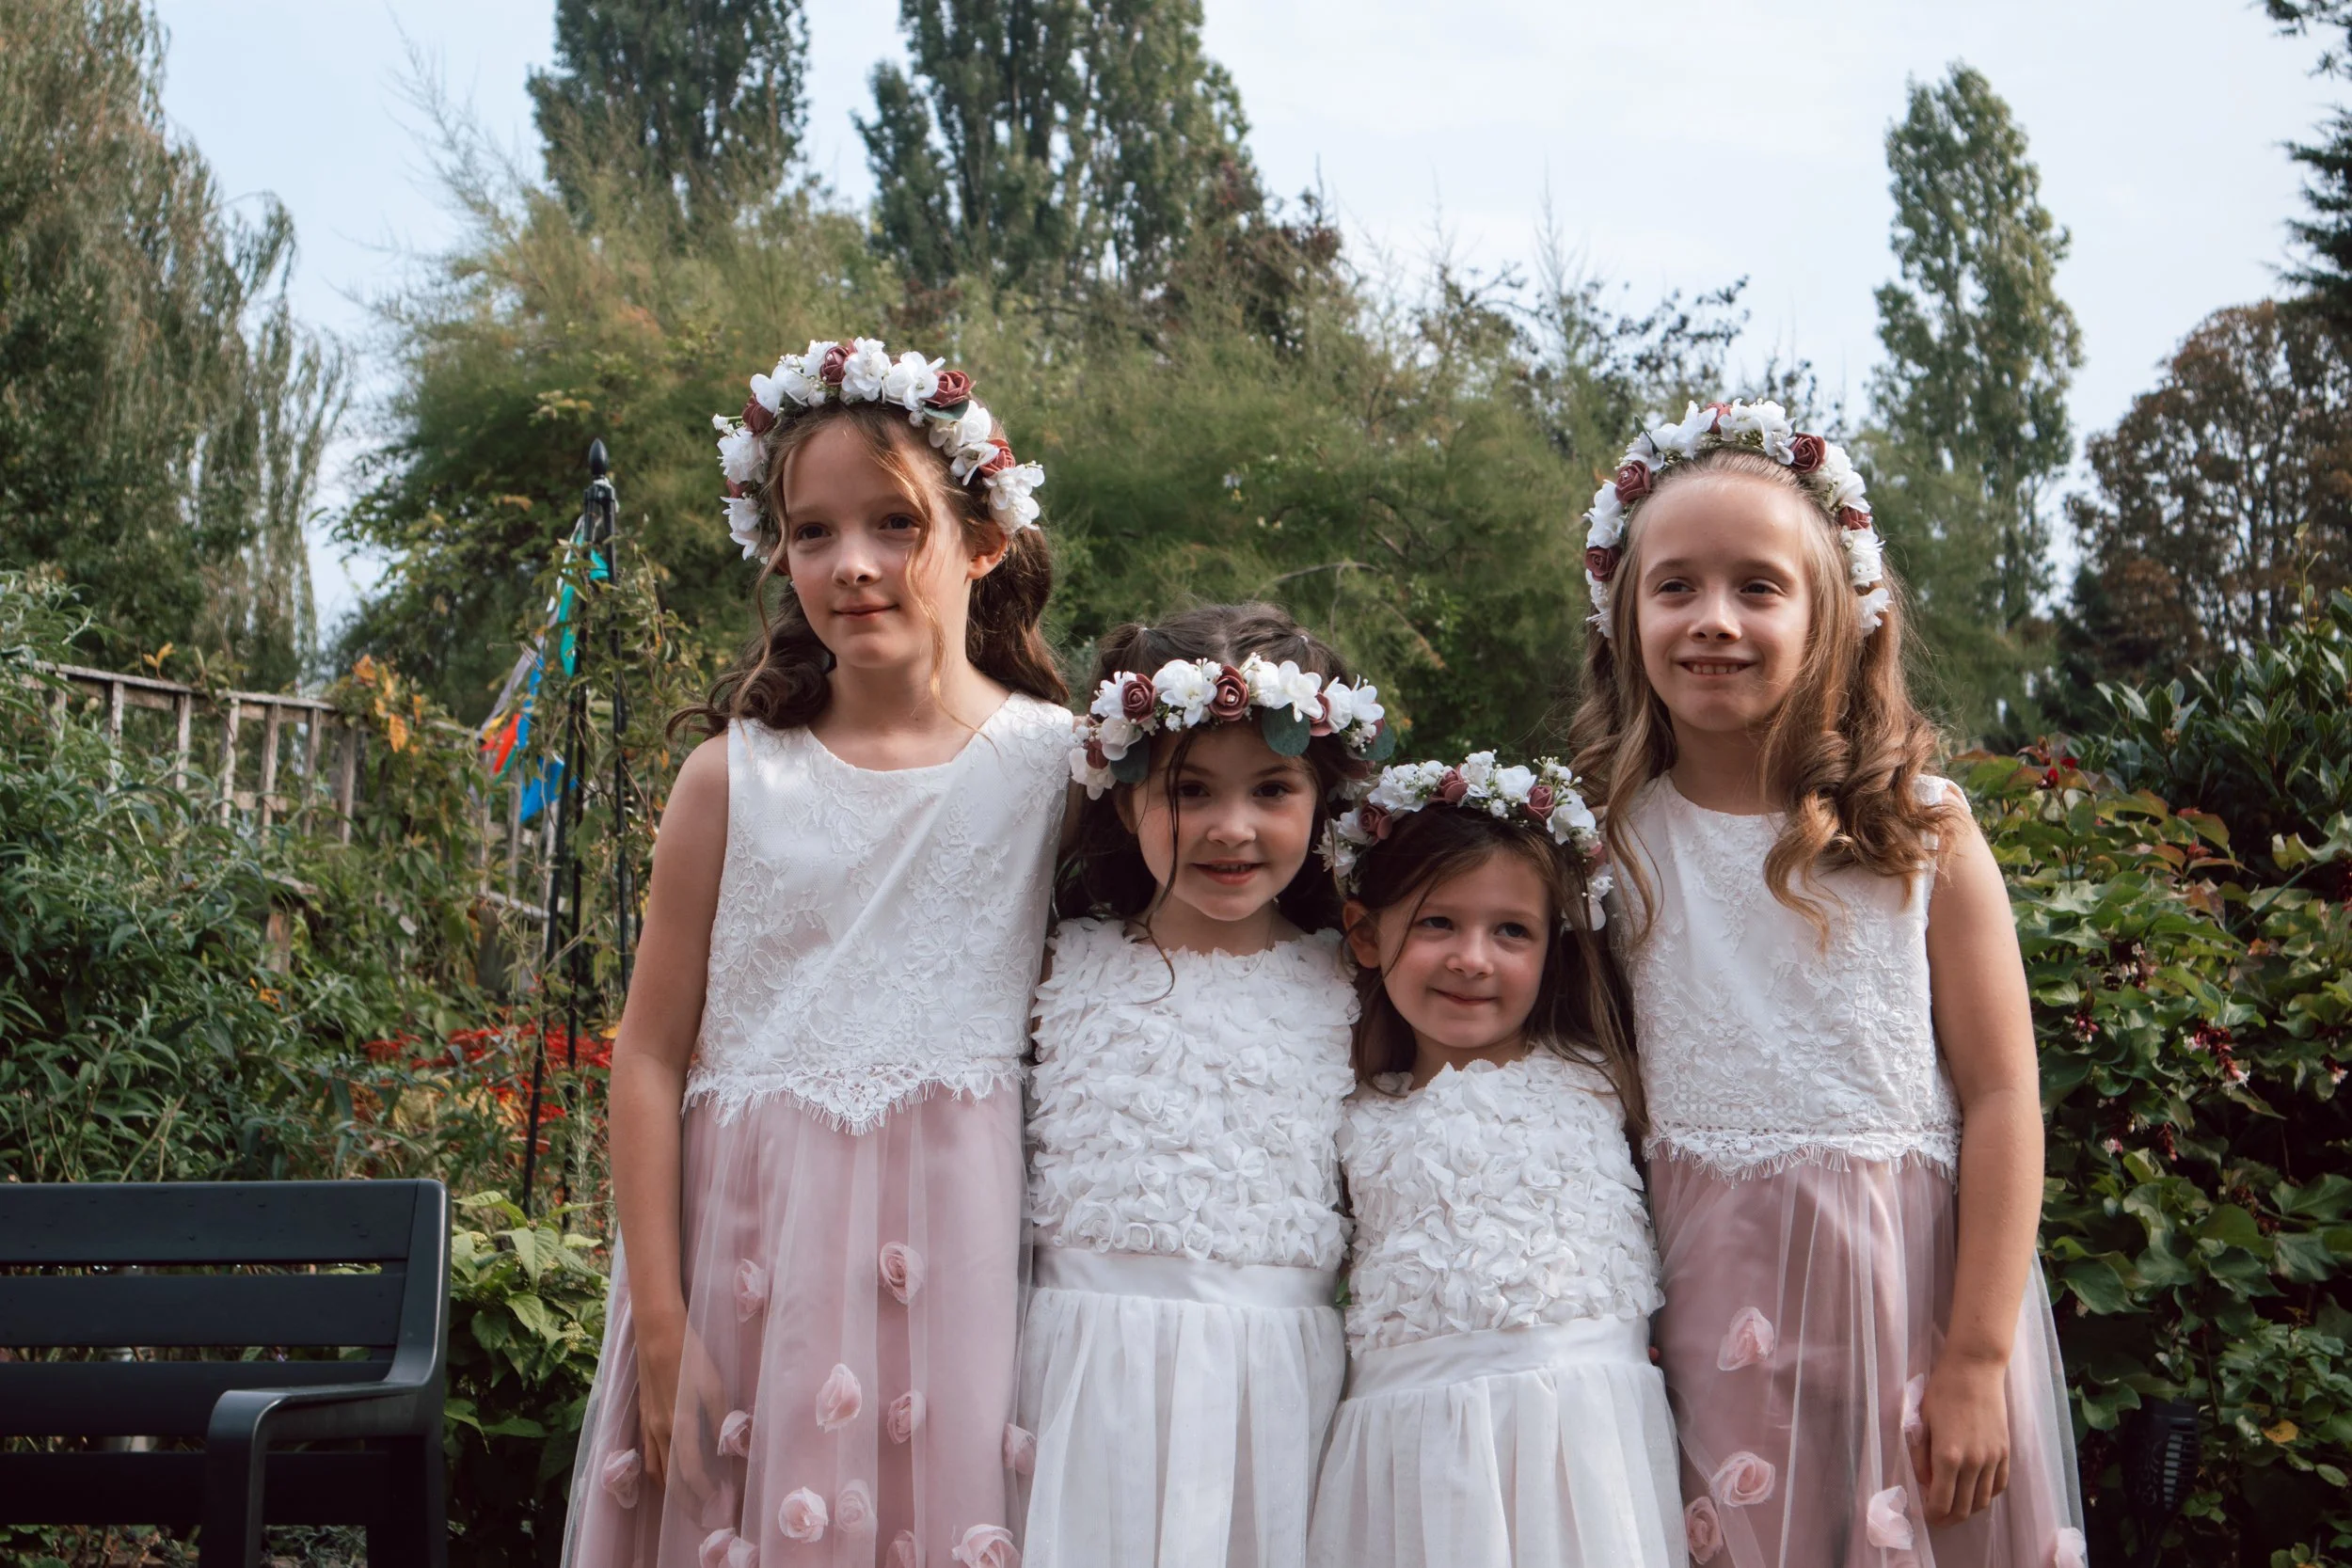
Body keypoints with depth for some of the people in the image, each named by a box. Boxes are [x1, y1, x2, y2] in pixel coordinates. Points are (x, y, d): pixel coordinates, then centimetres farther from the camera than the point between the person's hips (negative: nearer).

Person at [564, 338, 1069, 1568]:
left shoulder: (1062, 763, 0)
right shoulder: (733, 777, 0)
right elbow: (652, 1054, 1)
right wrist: (658, 1323, -3)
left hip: (964, 1262, 0)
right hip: (754, 1264, 1)